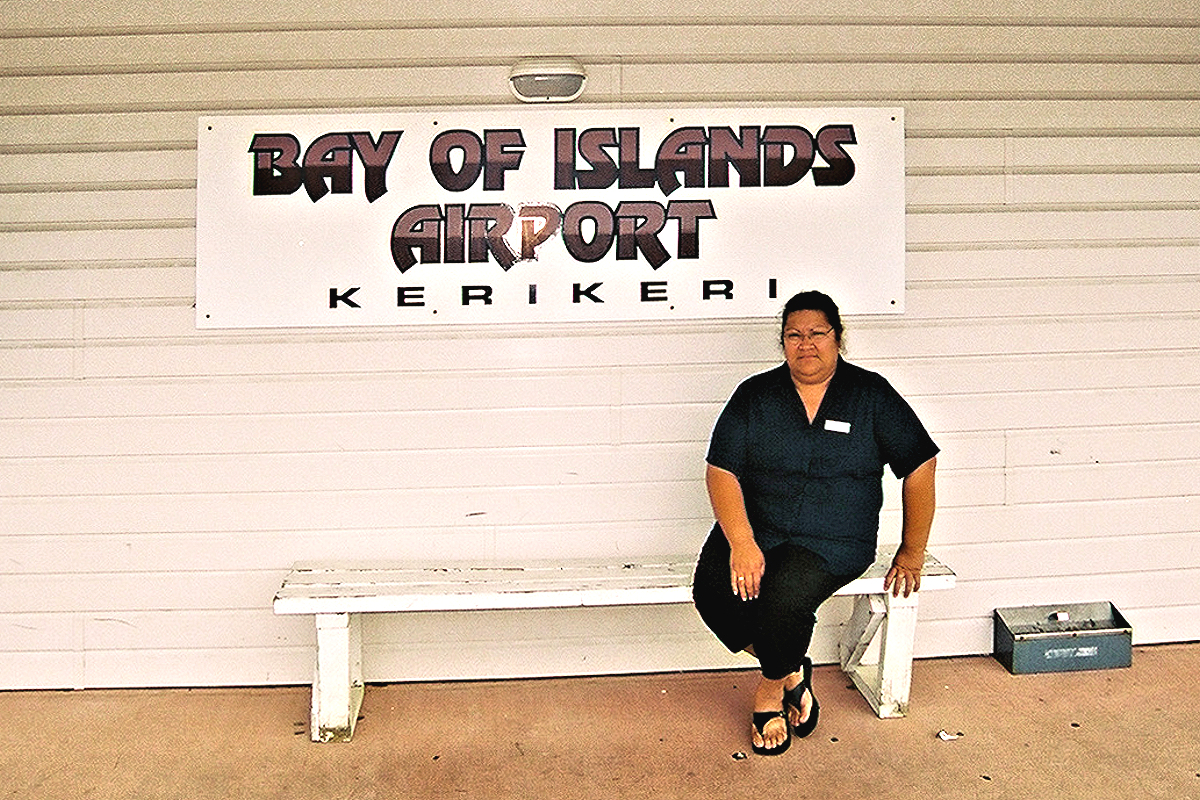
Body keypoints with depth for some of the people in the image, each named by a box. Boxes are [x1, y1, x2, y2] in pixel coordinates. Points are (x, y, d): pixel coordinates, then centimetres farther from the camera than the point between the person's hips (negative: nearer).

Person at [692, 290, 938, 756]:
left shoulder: (871, 395, 3)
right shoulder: (755, 395, 5)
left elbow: (920, 465, 5)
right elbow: (721, 470, -3)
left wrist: (911, 554, 3)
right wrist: (742, 543, -18)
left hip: (833, 542, -2)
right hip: (755, 530, 3)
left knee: (783, 595, -32)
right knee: (712, 591, -26)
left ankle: (772, 686, 3)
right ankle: (790, 670, 3)